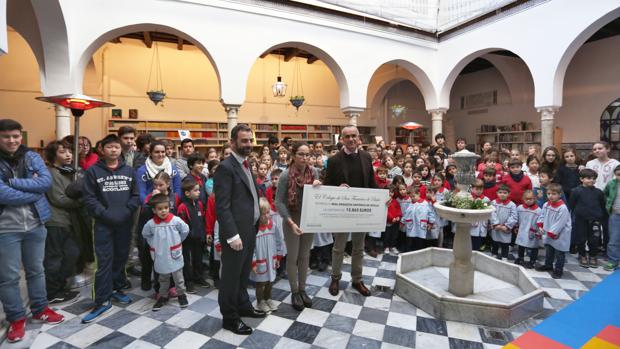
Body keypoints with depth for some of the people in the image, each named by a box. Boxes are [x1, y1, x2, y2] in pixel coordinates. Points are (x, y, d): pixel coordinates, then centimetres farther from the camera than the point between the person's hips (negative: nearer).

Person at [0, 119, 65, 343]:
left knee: (36, 270, 17)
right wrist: (34, 189, -14)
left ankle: (40, 309, 33)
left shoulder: (32, 157, 0)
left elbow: (47, 181, -13)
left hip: (35, 225, 3)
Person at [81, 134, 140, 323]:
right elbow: (89, 198, -5)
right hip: (103, 224, -3)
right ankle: (102, 301, 7)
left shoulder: (129, 171, 7)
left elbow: (136, 195, 6)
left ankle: (116, 289, 31)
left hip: (125, 223, 3)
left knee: (121, 258, 13)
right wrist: (105, 214, -15)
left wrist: (126, 211, -9)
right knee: (104, 262, -2)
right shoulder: (93, 171, 0)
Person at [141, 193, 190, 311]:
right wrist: (154, 245, 7)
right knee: (163, 279, 20)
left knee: (178, 278, 12)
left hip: (175, 256, -1)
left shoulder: (176, 220, -15)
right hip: (161, 258, 2)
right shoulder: (150, 224, -10)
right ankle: (163, 296, 36)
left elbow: (185, 231, 0)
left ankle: (181, 294, 29)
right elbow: (146, 235, 10)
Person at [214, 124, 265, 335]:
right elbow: (222, 206, -21)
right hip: (236, 233, -8)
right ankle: (230, 317, 24)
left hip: (250, 230, 9)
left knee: (244, 273, 22)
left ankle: (243, 306, 40)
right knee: (231, 275, 8)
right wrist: (232, 235, -23)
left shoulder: (246, 165, 11)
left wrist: (253, 227, 13)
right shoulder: (226, 167, -17)